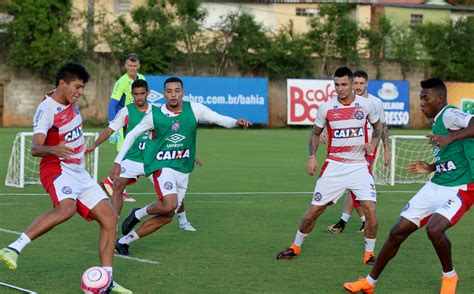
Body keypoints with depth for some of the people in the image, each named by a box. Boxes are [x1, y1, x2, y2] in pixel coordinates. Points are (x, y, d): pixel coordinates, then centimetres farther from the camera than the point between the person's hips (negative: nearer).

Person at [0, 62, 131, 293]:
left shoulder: (71, 101, 8)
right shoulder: (46, 110, -18)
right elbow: (35, 148, -31)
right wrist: (53, 149, -50)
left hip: (78, 172, 9)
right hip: (57, 170, -9)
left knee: (109, 217, 1)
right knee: (66, 208, -38)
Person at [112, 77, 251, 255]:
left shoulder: (194, 110, -4)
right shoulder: (155, 115, -7)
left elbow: (220, 119, -5)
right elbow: (132, 135, 5)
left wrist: (237, 122, -27)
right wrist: (118, 162, 3)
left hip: (183, 171, 4)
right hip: (162, 166, -4)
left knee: (166, 217, 6)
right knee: (170, 205, -29)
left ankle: (124, 241, 20)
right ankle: (139, 213, 0)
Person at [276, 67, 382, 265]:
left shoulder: (366, 105, -2)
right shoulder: (326, 108, -3)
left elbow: (377, 126, 16)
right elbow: (315, 133, 11)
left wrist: (374, 142, -4)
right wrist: (311, 156, -3)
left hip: (359, 166, 0)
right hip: (334, 165, 0)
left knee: (369, 208, -16)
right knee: (315, 209, 3)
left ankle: (369, 254, 2)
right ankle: (295, 247, 25)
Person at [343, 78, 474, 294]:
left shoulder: (449, 115, -15)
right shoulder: (436, 122, 14)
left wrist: (450, 138, -43)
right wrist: (430, 168, 13)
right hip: (436, 185, 9)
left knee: (434, 229, -32)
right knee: (398, 231, 6)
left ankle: (449, 276, -3)